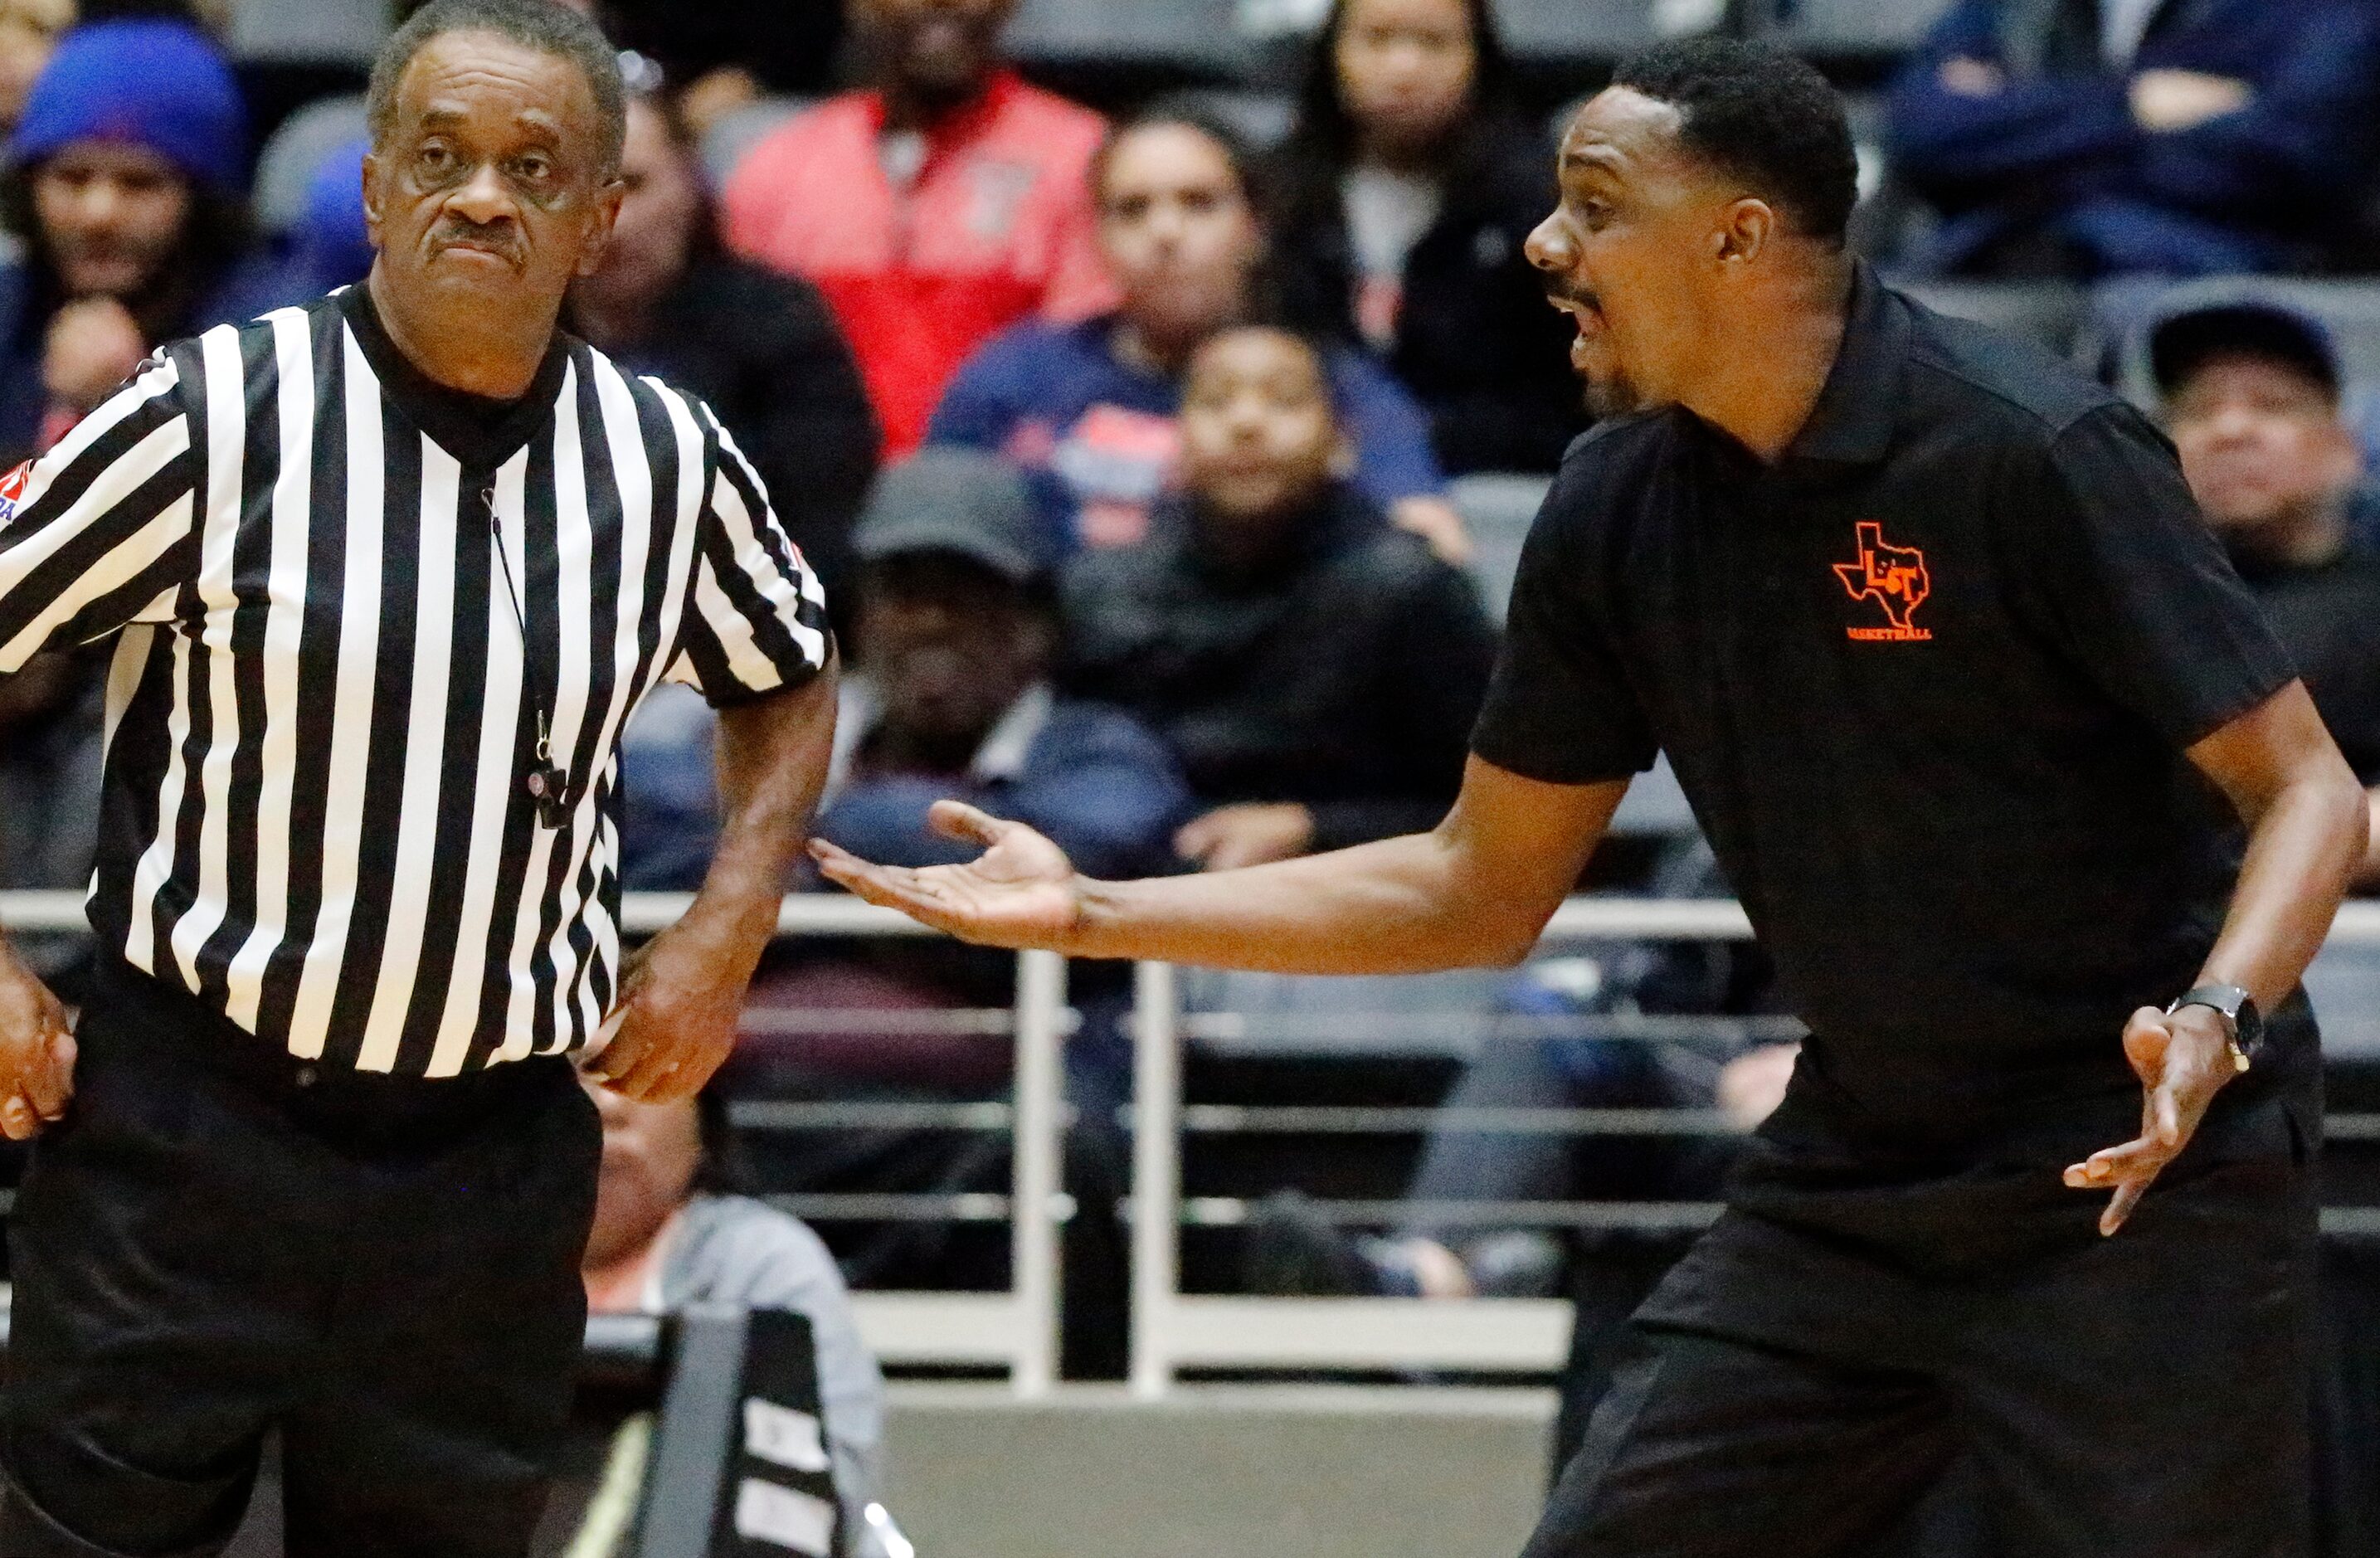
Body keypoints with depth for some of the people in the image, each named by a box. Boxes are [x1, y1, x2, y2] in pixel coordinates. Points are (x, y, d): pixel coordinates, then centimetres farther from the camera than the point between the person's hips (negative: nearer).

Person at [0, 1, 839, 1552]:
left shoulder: (666, 458, 4)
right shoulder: (222, 413, -8)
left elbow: (788, 681, 23)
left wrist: (727, 934, 9)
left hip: (496, 1164, 3)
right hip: (185, 1121, -3)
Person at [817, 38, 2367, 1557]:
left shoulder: (2034, 450, -18)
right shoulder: (1618, 511, 1)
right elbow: (1486, 888, 11)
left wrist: (2213, 1023, -34)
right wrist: (1093, 912, 6)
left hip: (2135, 1175, -6)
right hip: (1849, 1187, 6)